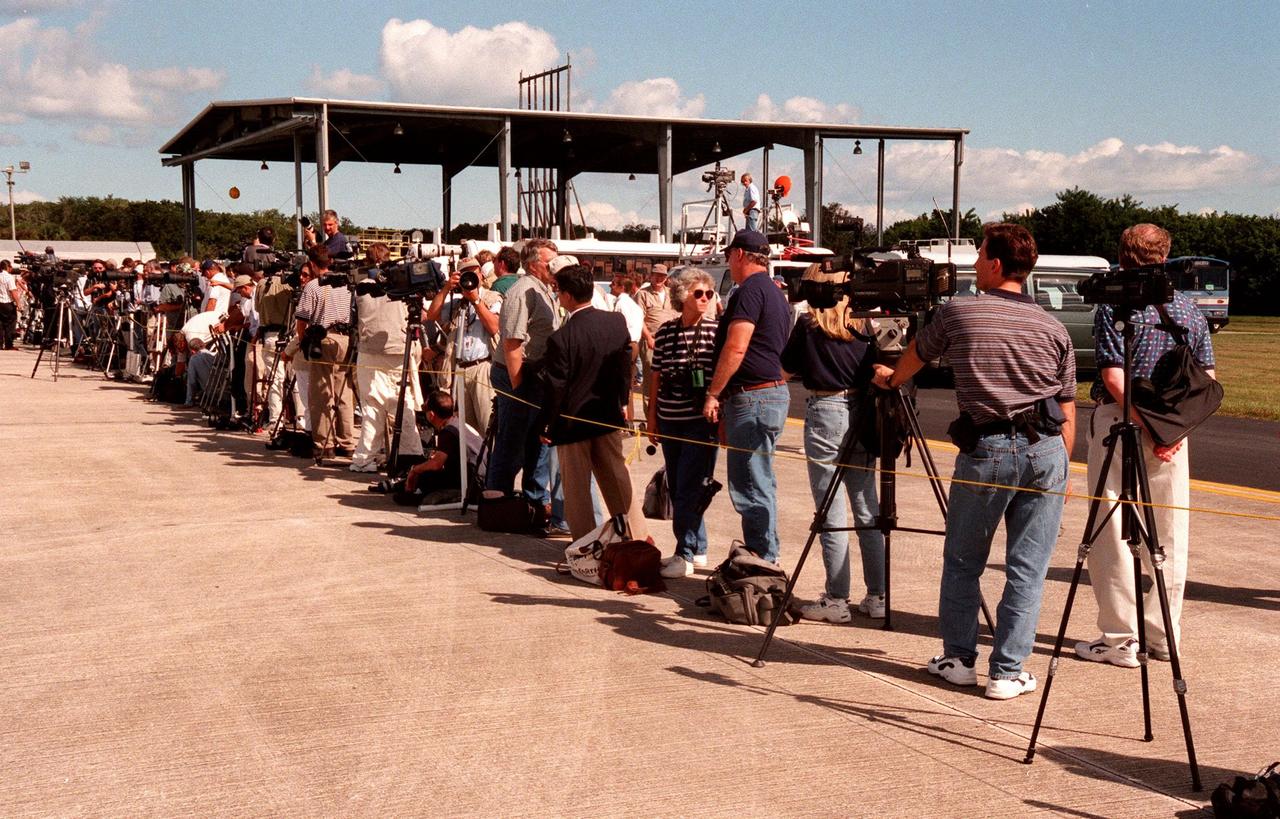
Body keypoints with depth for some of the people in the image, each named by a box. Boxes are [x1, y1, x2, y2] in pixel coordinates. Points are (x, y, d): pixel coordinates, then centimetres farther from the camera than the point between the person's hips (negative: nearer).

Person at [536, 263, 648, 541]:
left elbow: (554, 388, -16)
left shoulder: (561, 338, -22)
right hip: (609, 415, 5)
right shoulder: (617, 322, -6)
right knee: (616, 476, 16)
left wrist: (544, 425, -4)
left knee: (577, 486, 8)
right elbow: (625, 367, 5)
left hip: (573, 420, -5)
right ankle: (637, 534, 20)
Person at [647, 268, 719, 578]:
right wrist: (651, 417, 11)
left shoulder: (717, 329, -6)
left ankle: (685, 555, 0)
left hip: (702, 422, -5)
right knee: (677, 490, 11)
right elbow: (657, 377, 12)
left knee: (688, 490, -7)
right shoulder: (665, 332, 6)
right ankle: (698, 549, 24)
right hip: (669, 422, 5)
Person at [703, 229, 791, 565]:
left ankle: (763, 562, -4)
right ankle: (766, 559, 21)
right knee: (760, 484, 15)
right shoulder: (775, 292, 19)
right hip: (774, 392, 10)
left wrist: (713, 393, -16)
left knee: (751, 487, -7)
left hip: (752, 398, -10)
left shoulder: (750, 291, -13)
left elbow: (735, 348, -21)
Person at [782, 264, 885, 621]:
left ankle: (836, 600, 2)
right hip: (862, 412, 5)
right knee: (867, 509, 9)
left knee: (831, 513, -1)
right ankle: (877, 597, 12)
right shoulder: (861, 323, 6)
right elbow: (873, 368, 8)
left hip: (825, 412, -5)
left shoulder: (808, 324, -5)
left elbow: (787, 366, 7)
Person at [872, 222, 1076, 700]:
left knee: (962, 561, 15)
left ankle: (958, 659, 20)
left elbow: (916, 356, 24)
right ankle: (1007, 672, 7)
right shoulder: (1053, 328, 8)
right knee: (1027, 568, 6)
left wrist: (891, 379, 44)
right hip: (1045, 450, 2)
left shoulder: (956, 314, 4)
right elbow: (1066, 411, 9)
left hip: (984, 451, -2)